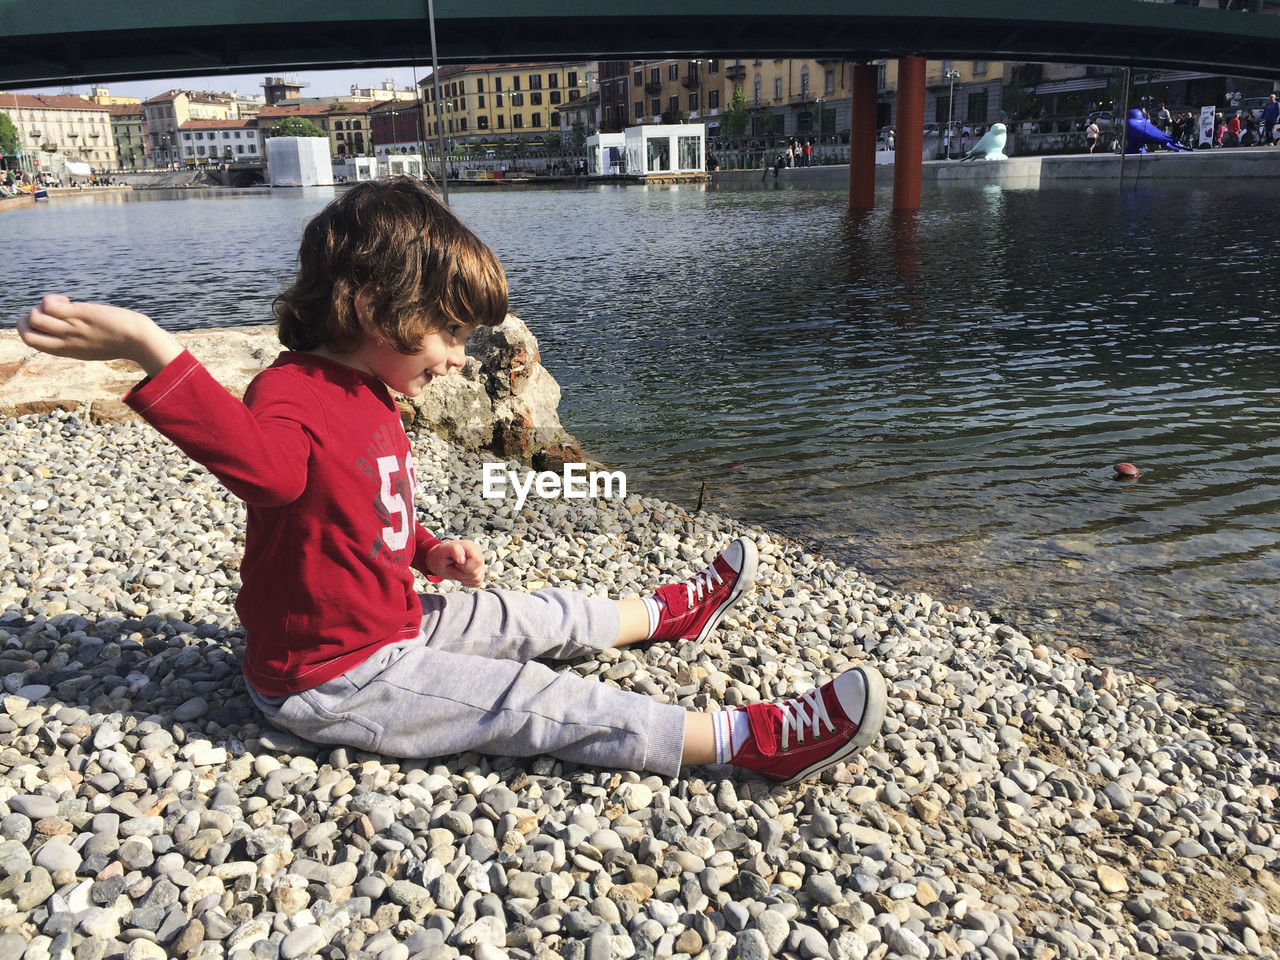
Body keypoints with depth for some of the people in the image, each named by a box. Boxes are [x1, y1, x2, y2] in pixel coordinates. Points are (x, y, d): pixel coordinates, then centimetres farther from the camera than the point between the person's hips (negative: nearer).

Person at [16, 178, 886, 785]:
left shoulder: (367, 397, 8)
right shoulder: (295, 397, -25)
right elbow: (263, 458, -50)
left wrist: (432, 552, 6)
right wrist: (157, 352, -66)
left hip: (391, 621, 9)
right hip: (335, 678, -9)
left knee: (539, 618, 17)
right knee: (540, 703, -13)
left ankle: (670, 613, 40)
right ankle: (750, 741, -12)